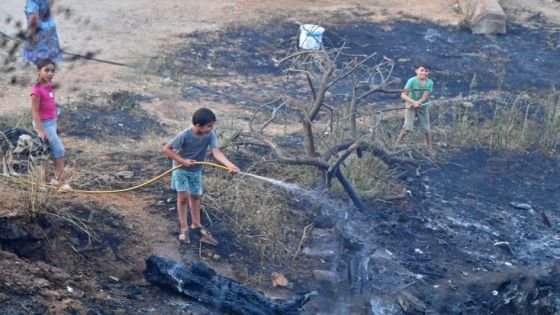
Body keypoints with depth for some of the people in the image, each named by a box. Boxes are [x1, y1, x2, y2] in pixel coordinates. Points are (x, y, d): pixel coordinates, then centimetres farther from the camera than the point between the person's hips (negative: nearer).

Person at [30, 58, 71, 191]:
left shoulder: (50, 86, 4)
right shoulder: (37, 89, -21)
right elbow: (35, 111, -20)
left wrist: (56, 124, 18)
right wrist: (40, 130, -23)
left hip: (51, 122, 8)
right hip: (44, 124, -8)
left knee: (48, 152, 14)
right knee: (59, 150, -8)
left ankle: (46, 180, 23)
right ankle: (62, 182, -4)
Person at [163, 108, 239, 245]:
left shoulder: (210, 135, -23)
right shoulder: (185, 135, -31)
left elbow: (217, 152, -34)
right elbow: (166, 148, -24)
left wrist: (230, 165, -50)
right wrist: (182, 161, -28)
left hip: (196, 170, 4)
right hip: (181, 169, -4)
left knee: (195, 197, 16)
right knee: (183, 197, -5)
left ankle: (196, 225, 32)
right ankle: (184, 228, 7)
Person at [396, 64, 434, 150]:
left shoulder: (430, 83, -12)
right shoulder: (412, 81, -19)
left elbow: (424, 97, -18)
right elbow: (403, 95, -27)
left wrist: (415, 104, -31)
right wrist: (414, 102, -40)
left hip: (423, 107, 3)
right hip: (410, 106, -3)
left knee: (426, 129, 6)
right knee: (407, 127, -16)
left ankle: (430, 149, 21)